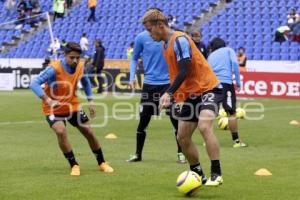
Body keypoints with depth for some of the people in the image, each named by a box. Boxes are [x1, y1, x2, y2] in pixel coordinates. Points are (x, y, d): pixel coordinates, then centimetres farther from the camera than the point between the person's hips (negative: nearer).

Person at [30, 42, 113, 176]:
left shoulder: (80, 66, -11)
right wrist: (47, 100, -49)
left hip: (73, 106, 5)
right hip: (54, 109, -5)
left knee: (88, 132, 7)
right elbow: (34, 83, -37)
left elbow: (85, 82, 12)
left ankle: (102, 163, 27)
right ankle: (74, 165, -12)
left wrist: (90, 101, 7)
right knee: (61, 131, -28)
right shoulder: (54, 69, -29)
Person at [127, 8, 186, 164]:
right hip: (149, 84, 0)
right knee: (143, 120, 4)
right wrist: (132, 77, -2)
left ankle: (180, 153, 13)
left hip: (168, 83, 0)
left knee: (175, 119, 0)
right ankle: (138, 154, 18)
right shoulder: (141, 37, -3)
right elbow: (135, 58, 10)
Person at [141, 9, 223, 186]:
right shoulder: (166, 45, 11)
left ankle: (216, 174, -27)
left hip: (207, 89, -10)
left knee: (204, 126, -29)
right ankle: (199, 175, 18)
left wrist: (169, 93, -27)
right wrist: (177, 97, 18)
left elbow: (184, 71, -24)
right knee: (183, 137, 5)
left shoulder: (179, 40, -17)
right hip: (190, 94, 10)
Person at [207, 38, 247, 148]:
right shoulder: (228, 50, 16)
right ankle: (236, 140, -3)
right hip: (225, 83, -4)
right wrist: (238, 81, -2)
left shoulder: (210, 56, 25)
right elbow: (234, 63, -2)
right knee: (231, 113, -2)